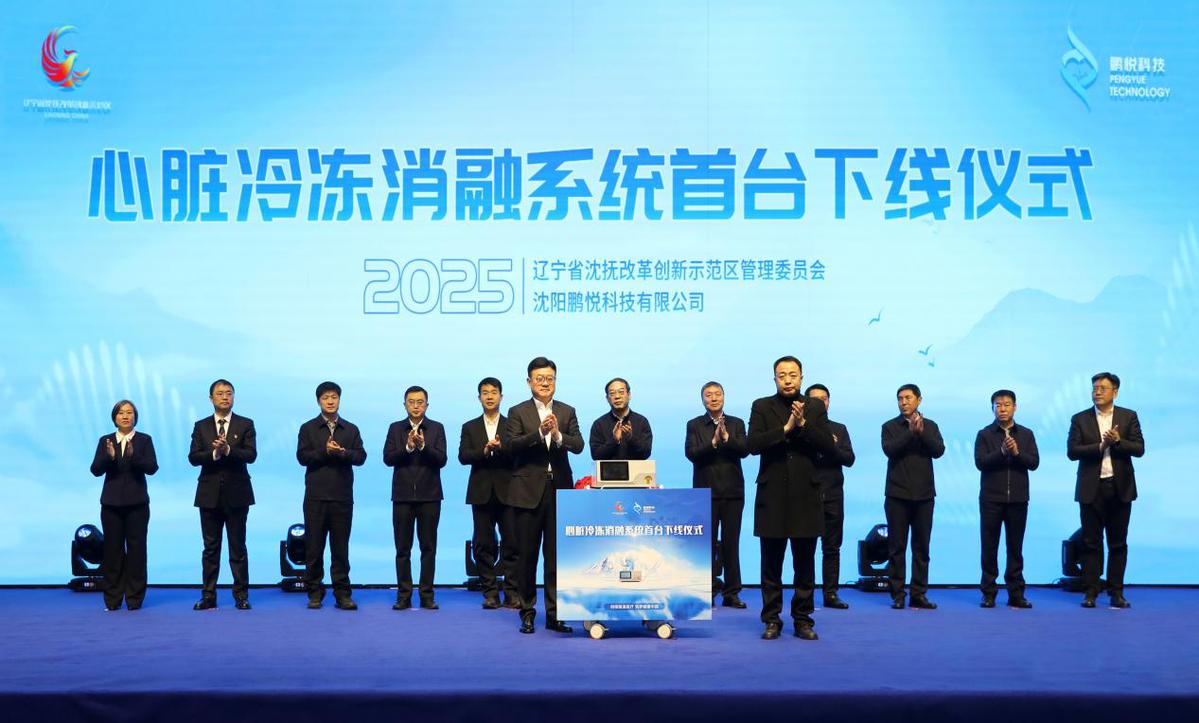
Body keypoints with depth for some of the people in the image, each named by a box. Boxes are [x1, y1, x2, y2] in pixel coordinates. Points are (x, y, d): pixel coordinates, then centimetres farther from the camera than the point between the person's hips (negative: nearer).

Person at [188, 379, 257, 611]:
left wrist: (228, 450, -25)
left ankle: (241, 595, 9)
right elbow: (193, 458, -3)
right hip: (209, 494, 2)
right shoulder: (201, 426, 8)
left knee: (238, 547, 3)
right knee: (211, 547, 6)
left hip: (236, 493, -2)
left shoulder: (246, 424, 3)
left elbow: (251, 454, -10)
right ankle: (208, 596, 10)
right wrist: (214, 452, -20)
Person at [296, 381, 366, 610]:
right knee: (313, 546, 2)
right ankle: (315, 593, 9)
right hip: (316, 496, -1)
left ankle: (342, 593, 6)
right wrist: (325, 451, -15)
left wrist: (342, 452, -15)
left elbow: (361, 456, 1)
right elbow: (302, 456, -3)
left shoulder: (351, 429, 12)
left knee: (341, 546, 2)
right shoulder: (308, 428, 8)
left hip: (342, 496, 1)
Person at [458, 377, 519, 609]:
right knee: (483, 545, 2)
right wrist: (484, 451, -16)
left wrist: (501, 448, -22)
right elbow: (463, 456, -1)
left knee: (512, 543, -4)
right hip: (481, 492, 2)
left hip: (508, 491, -2)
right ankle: (490, 592, 8)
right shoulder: (470, 427, 12)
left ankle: (512, 592, 0)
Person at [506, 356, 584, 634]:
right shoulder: (518, 412, 3)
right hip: (528, 490, -1)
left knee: (556, 555, 3)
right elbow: (513, 445, -11)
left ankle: (554, 613, 9)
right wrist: (540, 432, -25)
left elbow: (578, 445, -3)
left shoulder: (567, 412, 9)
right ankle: (528, 612, 14)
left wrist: (558, 434, -22)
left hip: (559, 489, 2)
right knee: (528, 555, 5)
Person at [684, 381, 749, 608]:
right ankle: (708, 592, 7)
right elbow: (691, 453, -9)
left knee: (731, 543, 4)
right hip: (706, 492, -1)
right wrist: (713, 442, -21)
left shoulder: (736, 424, 9)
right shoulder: (694, 425, 5)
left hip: (732, 492, 1)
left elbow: (745, 450, -5)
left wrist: (727, 437, -20)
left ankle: (731, 593, 10)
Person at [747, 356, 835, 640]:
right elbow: (753, 444, -9)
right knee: (771, 563, 4)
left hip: (806, 496, 1)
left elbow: (828, 445, -3)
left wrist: (803, 424, -15)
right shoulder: (761, 407, 4)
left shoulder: (815, 407, 8)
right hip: (772, 496, -1)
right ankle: (772, 619, 13)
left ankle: (803, 619, 15)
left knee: (805, 563, 6)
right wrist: (786, 428, -17)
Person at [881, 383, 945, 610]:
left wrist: (921, 431, -17)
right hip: (897, 494, -2)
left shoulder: (930, 426, 9)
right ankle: (897, 595, 4)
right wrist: (911, 431, -19)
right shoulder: (890, 427, 4)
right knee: (897, 546, 0)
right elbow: (889, 449, -13)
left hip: (924, 494, 2)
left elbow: (939, 450, -5)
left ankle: (919, 594, 9)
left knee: (922, 546, 4)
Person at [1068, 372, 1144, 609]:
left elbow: (1139, 448, -1)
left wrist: (1118, 442, -17)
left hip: (1120, 487, 1)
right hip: (1091, 489, 0)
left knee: (1118, 543, 6)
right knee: (1091, 543, 2)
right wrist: (1101, 445, -14)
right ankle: (1090, 592, 6)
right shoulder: (1080, 419, 4)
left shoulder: (1129, 417, 6)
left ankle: (1116, 592, 12)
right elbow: (1072, 451, -5)